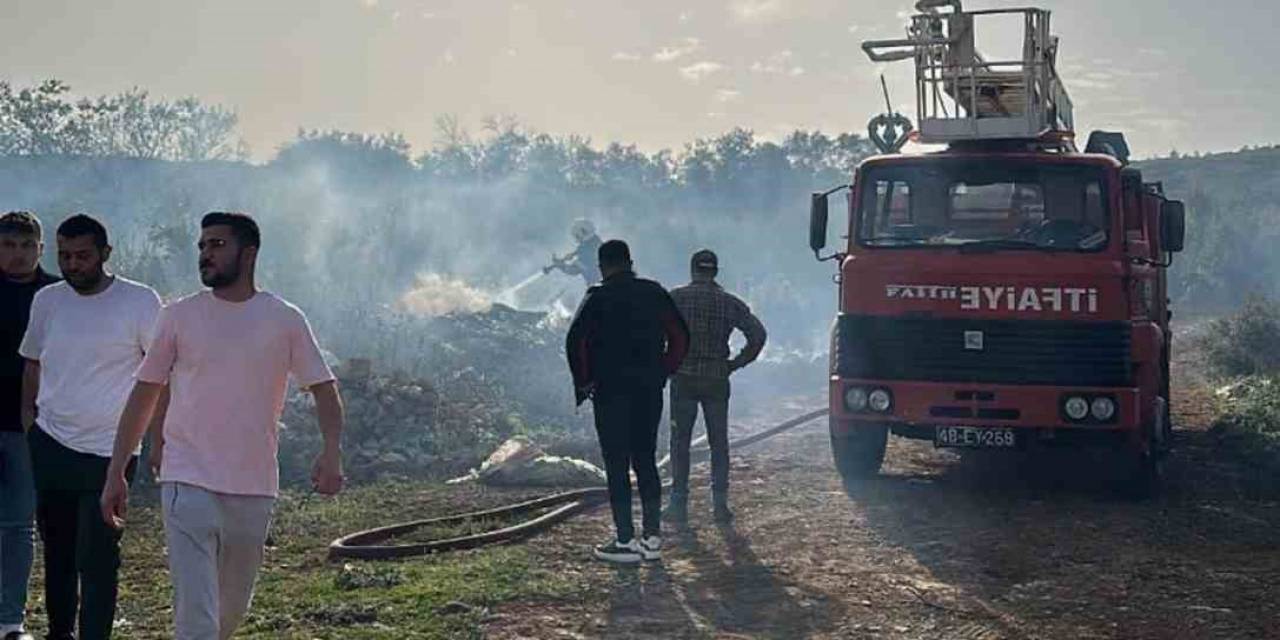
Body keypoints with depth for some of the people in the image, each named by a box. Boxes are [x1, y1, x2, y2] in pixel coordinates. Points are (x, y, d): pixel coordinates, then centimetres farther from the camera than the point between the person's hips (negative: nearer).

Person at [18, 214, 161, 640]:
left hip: (109, 452, -4)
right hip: (50, 445, 4)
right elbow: (33, 365, 18)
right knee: (56, 552, 14)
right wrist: (27, 422, 13)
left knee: (97, 561, -7)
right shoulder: (47, 300, 5)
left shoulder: (139, 301, -8)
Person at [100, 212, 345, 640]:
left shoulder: (285, 320, 2)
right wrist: (115, 474, 5)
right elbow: (145, 394, 8)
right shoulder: (179, 317, 3)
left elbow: (323, 387, 3)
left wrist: (331, 452, -15)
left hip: (254, 491, 2)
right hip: (188, 484, -2)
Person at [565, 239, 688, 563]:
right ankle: (653, 537, 14)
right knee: (645, 461, 13)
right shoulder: (655, 293, 6)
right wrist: (662, 373, 12)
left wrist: (583, 381, -4)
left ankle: (626, 541, 2)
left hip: (610, 391, -4)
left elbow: (575, 340, -16)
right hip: (650, 391, 4)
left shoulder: (598, 298, -6)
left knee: (617, 466, 1)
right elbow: (680, 337, 6)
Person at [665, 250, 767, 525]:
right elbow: (758, 334, -3)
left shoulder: (675, 298, -1)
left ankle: (679, 504, 4)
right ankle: (720, 504, 7)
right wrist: (736, 363, 4)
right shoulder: (730, 302, 4)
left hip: (683, 379, -1)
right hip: (717, 381, 1)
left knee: (680, 442, 5)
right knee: (719, 443, 9)